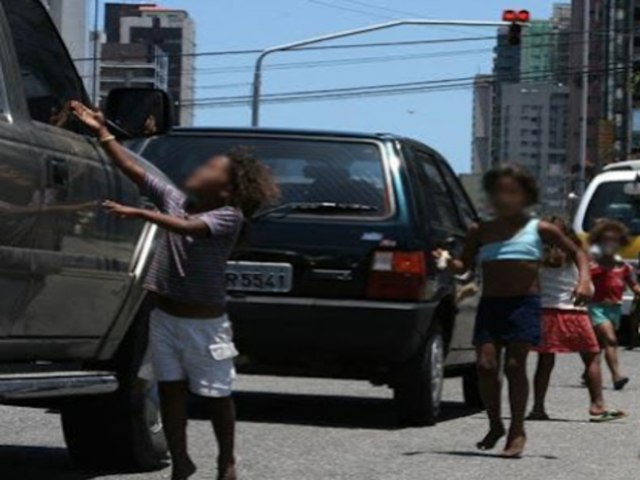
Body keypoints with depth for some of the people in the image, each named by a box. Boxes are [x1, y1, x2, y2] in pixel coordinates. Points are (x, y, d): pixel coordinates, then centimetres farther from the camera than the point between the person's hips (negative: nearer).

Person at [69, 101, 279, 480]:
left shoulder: (230, 216, -13)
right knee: (171, 389, 7)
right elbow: (133, 168, 3)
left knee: (216, 396, 7)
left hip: (204, 322, -5)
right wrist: (102, 132, 0)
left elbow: (188, 227, -30)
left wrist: (141, 214, -38)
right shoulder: (174, 198, 3)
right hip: (166, 316, 5)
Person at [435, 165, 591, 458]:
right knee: (486, 365, -6)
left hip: (524, 303, -3)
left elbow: (576, 252, 13)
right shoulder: (481, 232, 13)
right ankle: (495, 426, 13)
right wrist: (446, 262, -9)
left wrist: (584, 280, -4)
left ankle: (517, 431, 2)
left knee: (515, 365, -9)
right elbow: (464, 266, 12)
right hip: (490, 303, 3)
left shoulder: (539, 230, 6)